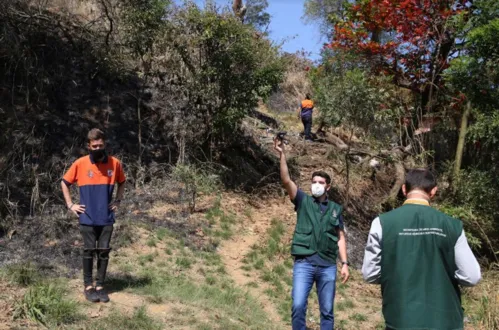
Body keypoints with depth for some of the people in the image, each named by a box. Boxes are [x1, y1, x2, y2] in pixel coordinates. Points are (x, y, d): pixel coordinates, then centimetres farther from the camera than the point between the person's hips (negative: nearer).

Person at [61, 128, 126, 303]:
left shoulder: (114, 163, -1)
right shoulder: (80, 164, -6)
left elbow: (122, 183, 17)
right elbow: (64, 182, 8)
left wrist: (117, 201, 7)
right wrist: (70, 204, 2)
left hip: (106, 217, 2)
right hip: (88, 218, -2)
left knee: (104, 251, 5)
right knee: (89, 251, 3)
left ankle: (100, 286, 14)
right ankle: (88, 286, 13)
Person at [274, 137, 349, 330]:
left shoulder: (335, 209, 12)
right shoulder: (303, 201, 6)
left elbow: (341, 238, 12)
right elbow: (286, 181, -7)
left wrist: (345, 263, 3)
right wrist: (282, 155, -17)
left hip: (328, 266, 2)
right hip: (304, 263, -2)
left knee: (327, 311, 6)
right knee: (298, 306, -13)